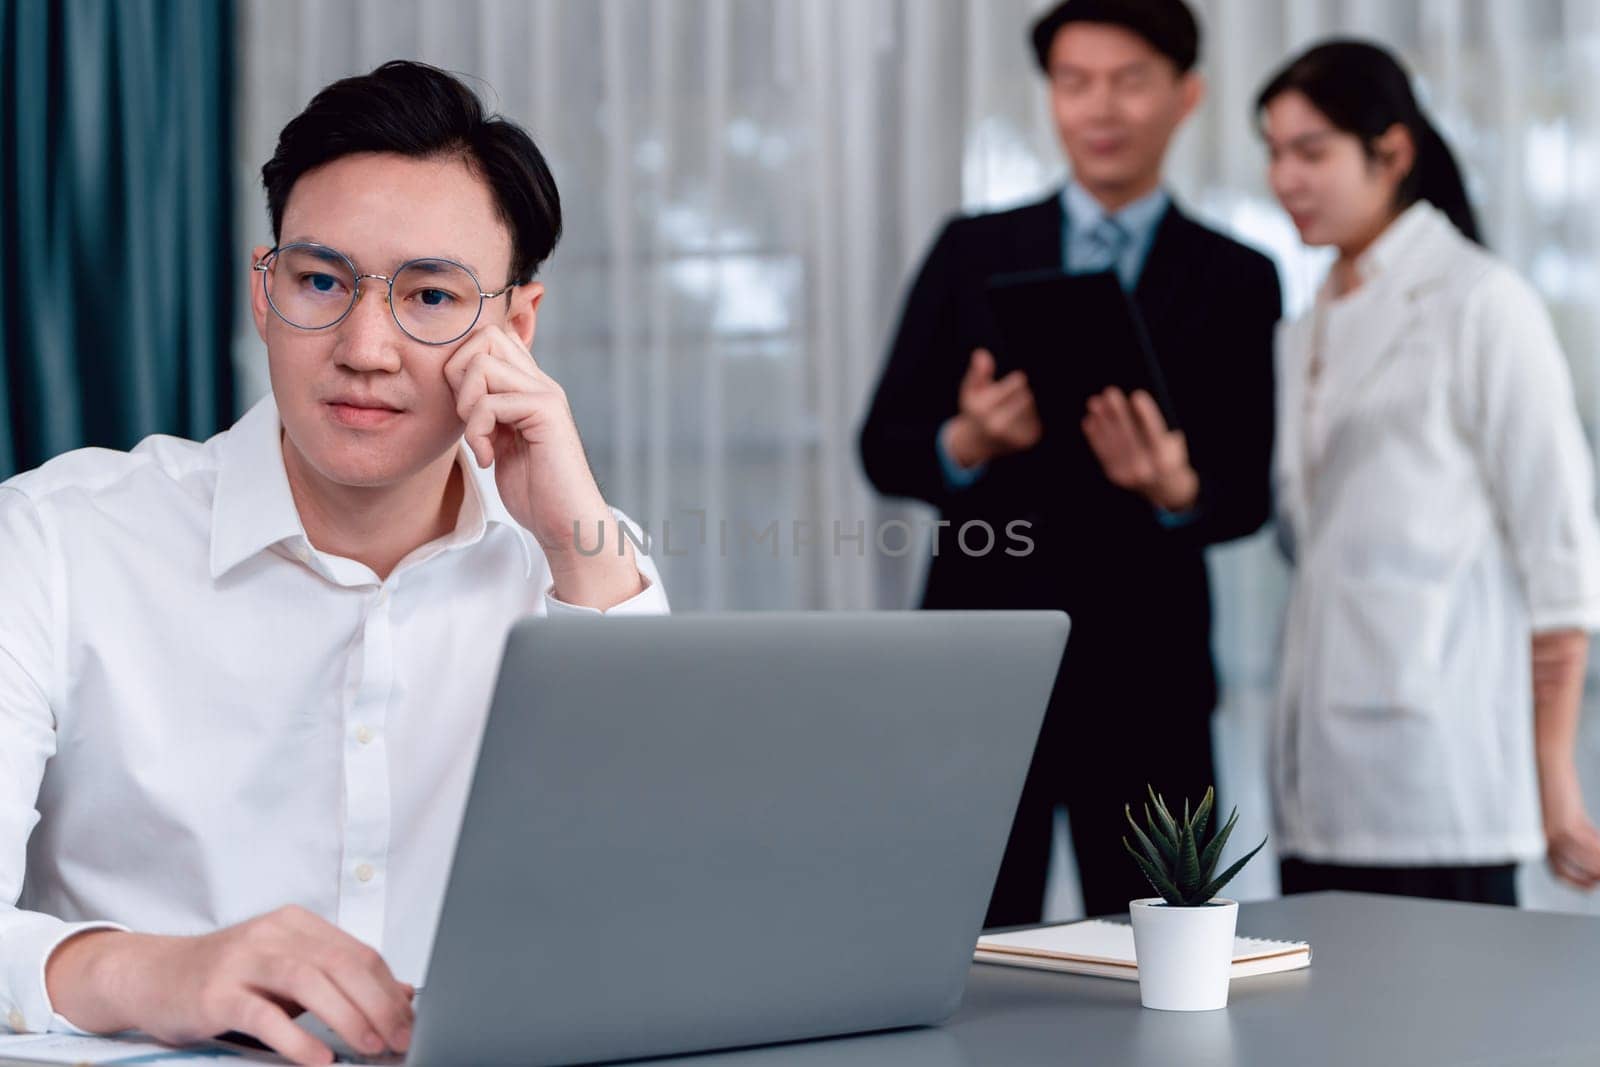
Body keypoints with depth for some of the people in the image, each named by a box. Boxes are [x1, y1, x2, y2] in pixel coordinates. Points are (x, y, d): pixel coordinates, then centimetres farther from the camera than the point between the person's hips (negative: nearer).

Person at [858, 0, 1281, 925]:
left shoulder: (1237, 282, 6)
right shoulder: (972, 253, 8)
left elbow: (1248, 495, 0)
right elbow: (884, 450, 5)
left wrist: (1177, 488, -22)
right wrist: (966, 443, -17)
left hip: (1144, 680, 0)